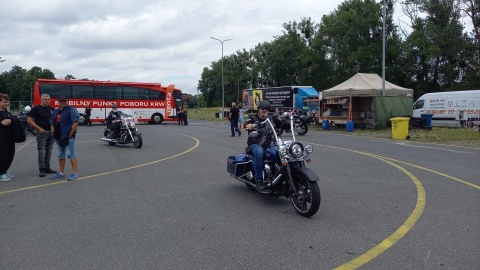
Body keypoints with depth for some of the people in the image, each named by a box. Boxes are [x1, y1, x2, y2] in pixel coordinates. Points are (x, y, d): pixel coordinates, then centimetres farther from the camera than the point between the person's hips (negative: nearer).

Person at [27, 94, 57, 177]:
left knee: (49, 150, 10)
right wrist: (39, 128, -15)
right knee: (42, 151, -6)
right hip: (42, 132, -6)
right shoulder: (36, 109, -4)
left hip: (51, 132, 6)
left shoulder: (52, 109, 12)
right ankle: (42, 170, -3)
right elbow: (29, 120, -7)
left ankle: (47, 168, 18)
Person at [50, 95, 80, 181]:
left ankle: (75, 173, -6)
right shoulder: (55, 112, 18)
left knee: (71, 154, -8)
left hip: (68, 136, -8)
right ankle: (61, 173, 23)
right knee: (61, 155, 14)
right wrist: (53, 133, 7)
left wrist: (70, 135, -15)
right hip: (58, 137, 8)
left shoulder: (71, 110, -5)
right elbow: (52, 123, 23)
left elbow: (75, 123, -13)